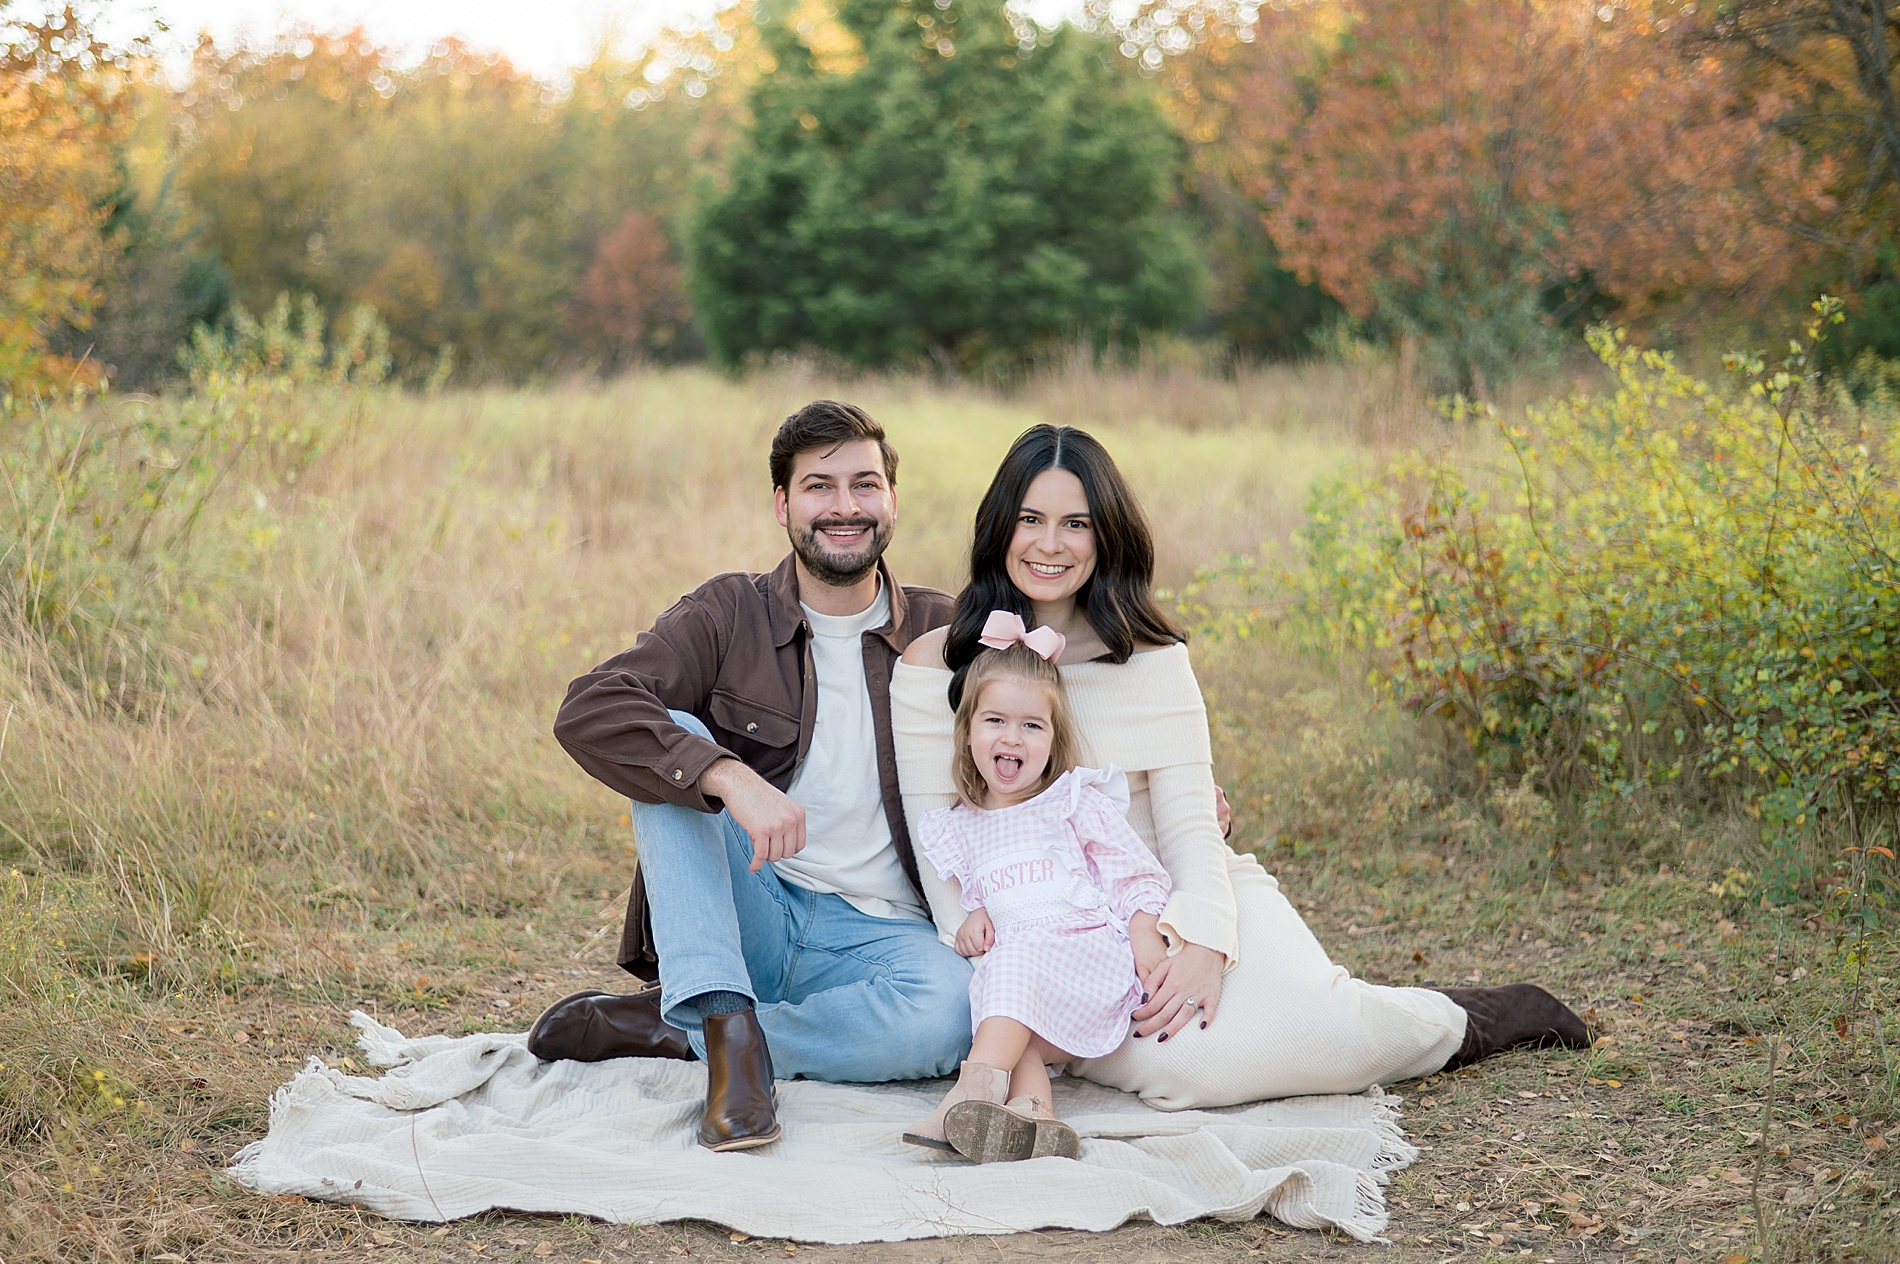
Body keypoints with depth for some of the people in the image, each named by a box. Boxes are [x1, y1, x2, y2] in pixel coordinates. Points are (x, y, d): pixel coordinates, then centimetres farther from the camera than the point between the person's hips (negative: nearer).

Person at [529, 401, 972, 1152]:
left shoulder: (943, 634, 5)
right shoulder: (730, 614, 0)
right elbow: (589, 711, -16)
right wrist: (728, 777, -31)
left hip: (877, 933, 0)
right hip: (746, 915, 0)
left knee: (951, 1011, -33)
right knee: (674, 742, -22)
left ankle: (667, 1029, -19)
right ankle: (729, 1029, -32)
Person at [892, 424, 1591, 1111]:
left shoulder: (1153, 658, 4)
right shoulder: (933, 667, 0)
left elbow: (1191, 825, -3)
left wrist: (1200, 940, -23)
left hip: (1183, 903, 1)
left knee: (1314, 1026, -31)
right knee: (1180, 1061, -36)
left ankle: (1465, 1019, 3)